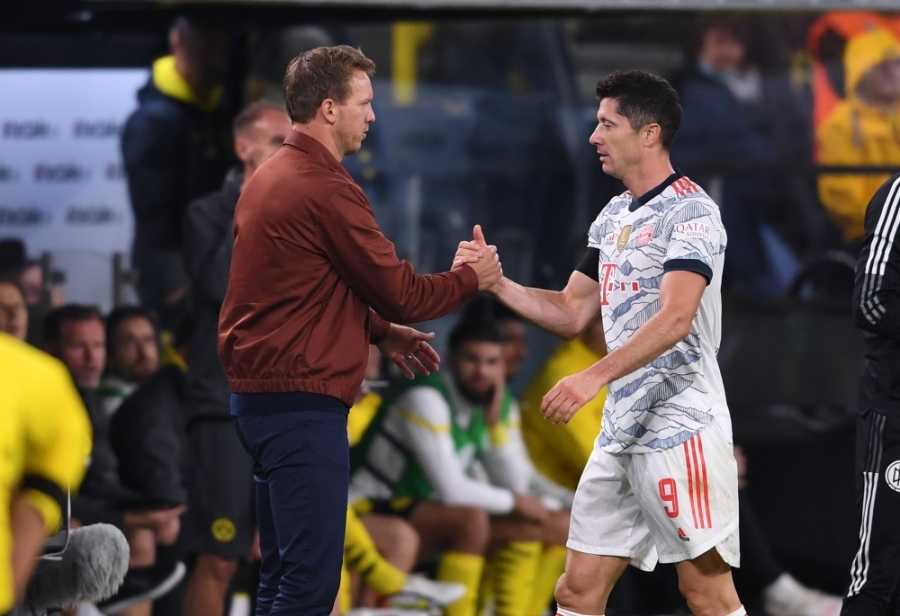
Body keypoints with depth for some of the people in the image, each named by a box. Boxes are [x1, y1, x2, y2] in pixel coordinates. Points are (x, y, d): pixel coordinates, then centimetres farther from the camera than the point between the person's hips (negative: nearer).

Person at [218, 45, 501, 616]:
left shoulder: (272, 177, 14)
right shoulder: (327, 191, -17)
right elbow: (400, 291, -11)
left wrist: (382, 332, 17)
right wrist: (470, 279, 6)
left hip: (260, 394, 10)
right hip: (303, 402, -10)